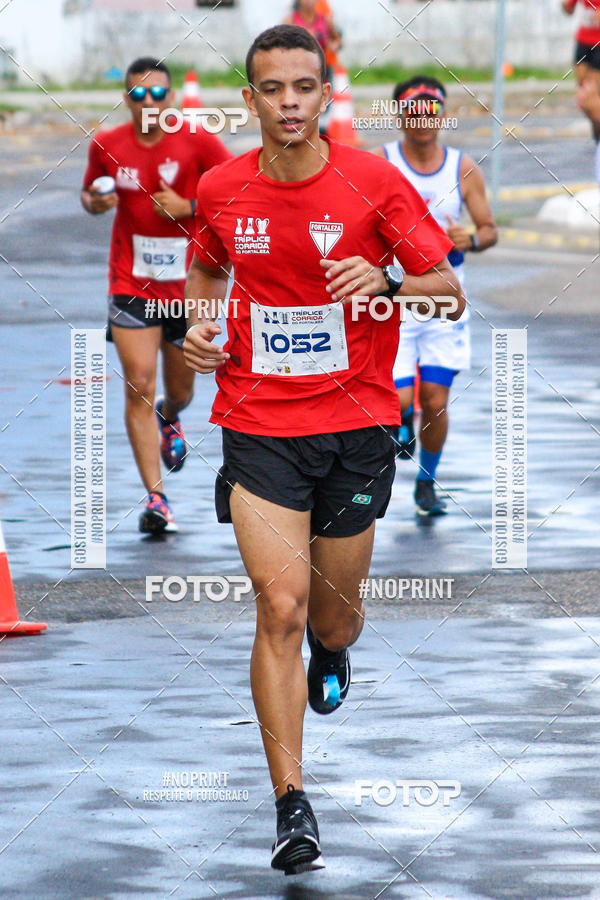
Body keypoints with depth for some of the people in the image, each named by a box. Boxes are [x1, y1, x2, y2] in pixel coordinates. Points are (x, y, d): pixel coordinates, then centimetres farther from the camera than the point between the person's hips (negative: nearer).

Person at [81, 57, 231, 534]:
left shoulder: (197, 142, -8)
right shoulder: (107, 146, -1)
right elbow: (90, 194, 16)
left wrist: (188, 207, -18)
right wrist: (95, 202, -8)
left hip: (188, 284, 0)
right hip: (131, 285, 0)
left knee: (180, 390, 15)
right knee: (138, 387, -13)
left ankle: (169, 418, 55)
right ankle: (156, 498, -12)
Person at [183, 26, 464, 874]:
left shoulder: (375, 182, -8)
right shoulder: (221, 190, 0)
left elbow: (451, 295, -5)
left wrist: (387, 279, -24)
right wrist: (199, 325, 2)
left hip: (356, 423, 0)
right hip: (259, 427, 0)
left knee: (335, 611, 12)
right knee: (280, 607, -13)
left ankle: (333, 654, 52)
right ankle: (291, 805, -12)